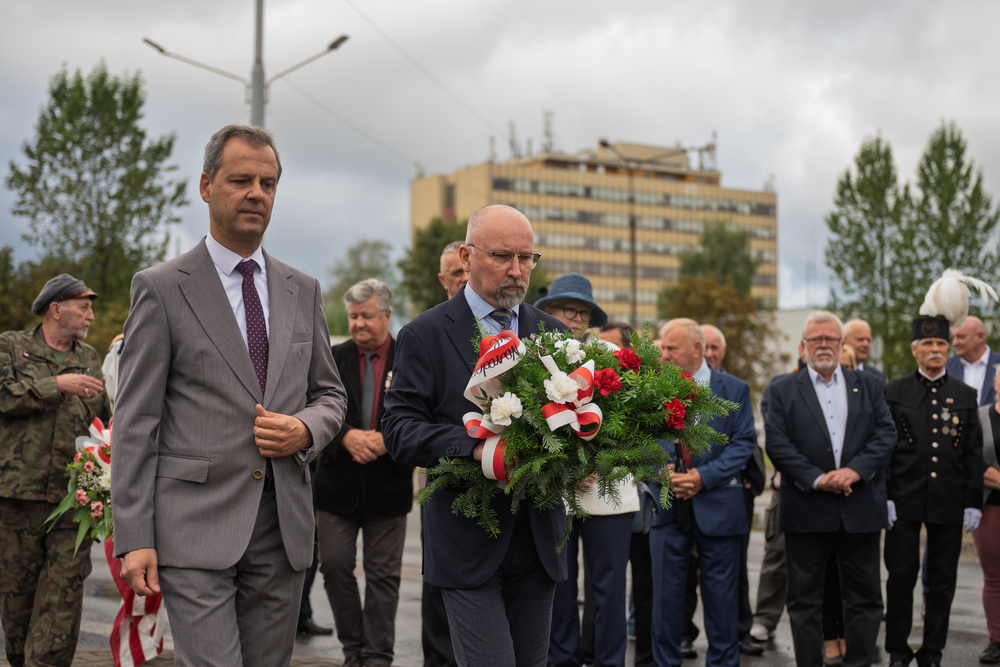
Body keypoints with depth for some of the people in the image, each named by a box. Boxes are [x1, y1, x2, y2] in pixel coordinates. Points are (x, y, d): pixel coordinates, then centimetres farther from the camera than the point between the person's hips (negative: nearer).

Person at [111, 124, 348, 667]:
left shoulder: (302, 291, 14)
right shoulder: (161, 288, -1)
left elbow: (329, 393, 21)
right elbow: (135, 421, -4)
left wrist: (306, 429, -4)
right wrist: (134, 539, -9)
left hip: (283, 528, 5)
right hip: (196, 529, -4)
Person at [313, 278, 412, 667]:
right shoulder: (332, 359, 6)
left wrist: (388, 440, -17)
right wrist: (346, 437, -17)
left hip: (388, 486, -2)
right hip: (338, 484, 2)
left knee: (383, 574, 4)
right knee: (335, 565, 3)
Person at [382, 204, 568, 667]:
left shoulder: (554, 333, 11)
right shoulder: (425, 335, -3)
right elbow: (398, 429, -9)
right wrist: (474, 446, -26)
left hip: (538, 540, 5)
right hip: (468, 543, -5)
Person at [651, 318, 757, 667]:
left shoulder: (734, 390, 1)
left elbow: (744, 442, -3)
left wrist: (705, 476, -13)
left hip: (716, 504, -1)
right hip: (667, 506, 2)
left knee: (721, 594, 5)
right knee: (666, 592, 4)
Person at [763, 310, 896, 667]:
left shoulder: (868, 386, 13)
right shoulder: (781, 390, 5)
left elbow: (886, 434, 2)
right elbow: (777, 443, -6)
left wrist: (855, 470, -14)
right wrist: (817, 479, -16)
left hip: (860, 508, 2)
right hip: (806, 510, -2)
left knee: (864, 597, 6)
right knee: (804, 599, 4)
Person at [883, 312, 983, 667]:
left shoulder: (965, 395, 9)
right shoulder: (894, 392, 4)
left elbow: (973, 454, 8)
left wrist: (973, 502, 2)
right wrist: (884, 496, -5)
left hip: (949, 503, 2)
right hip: (905, 500, -1)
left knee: (942, 582, 6)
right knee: (901, 577, 2)